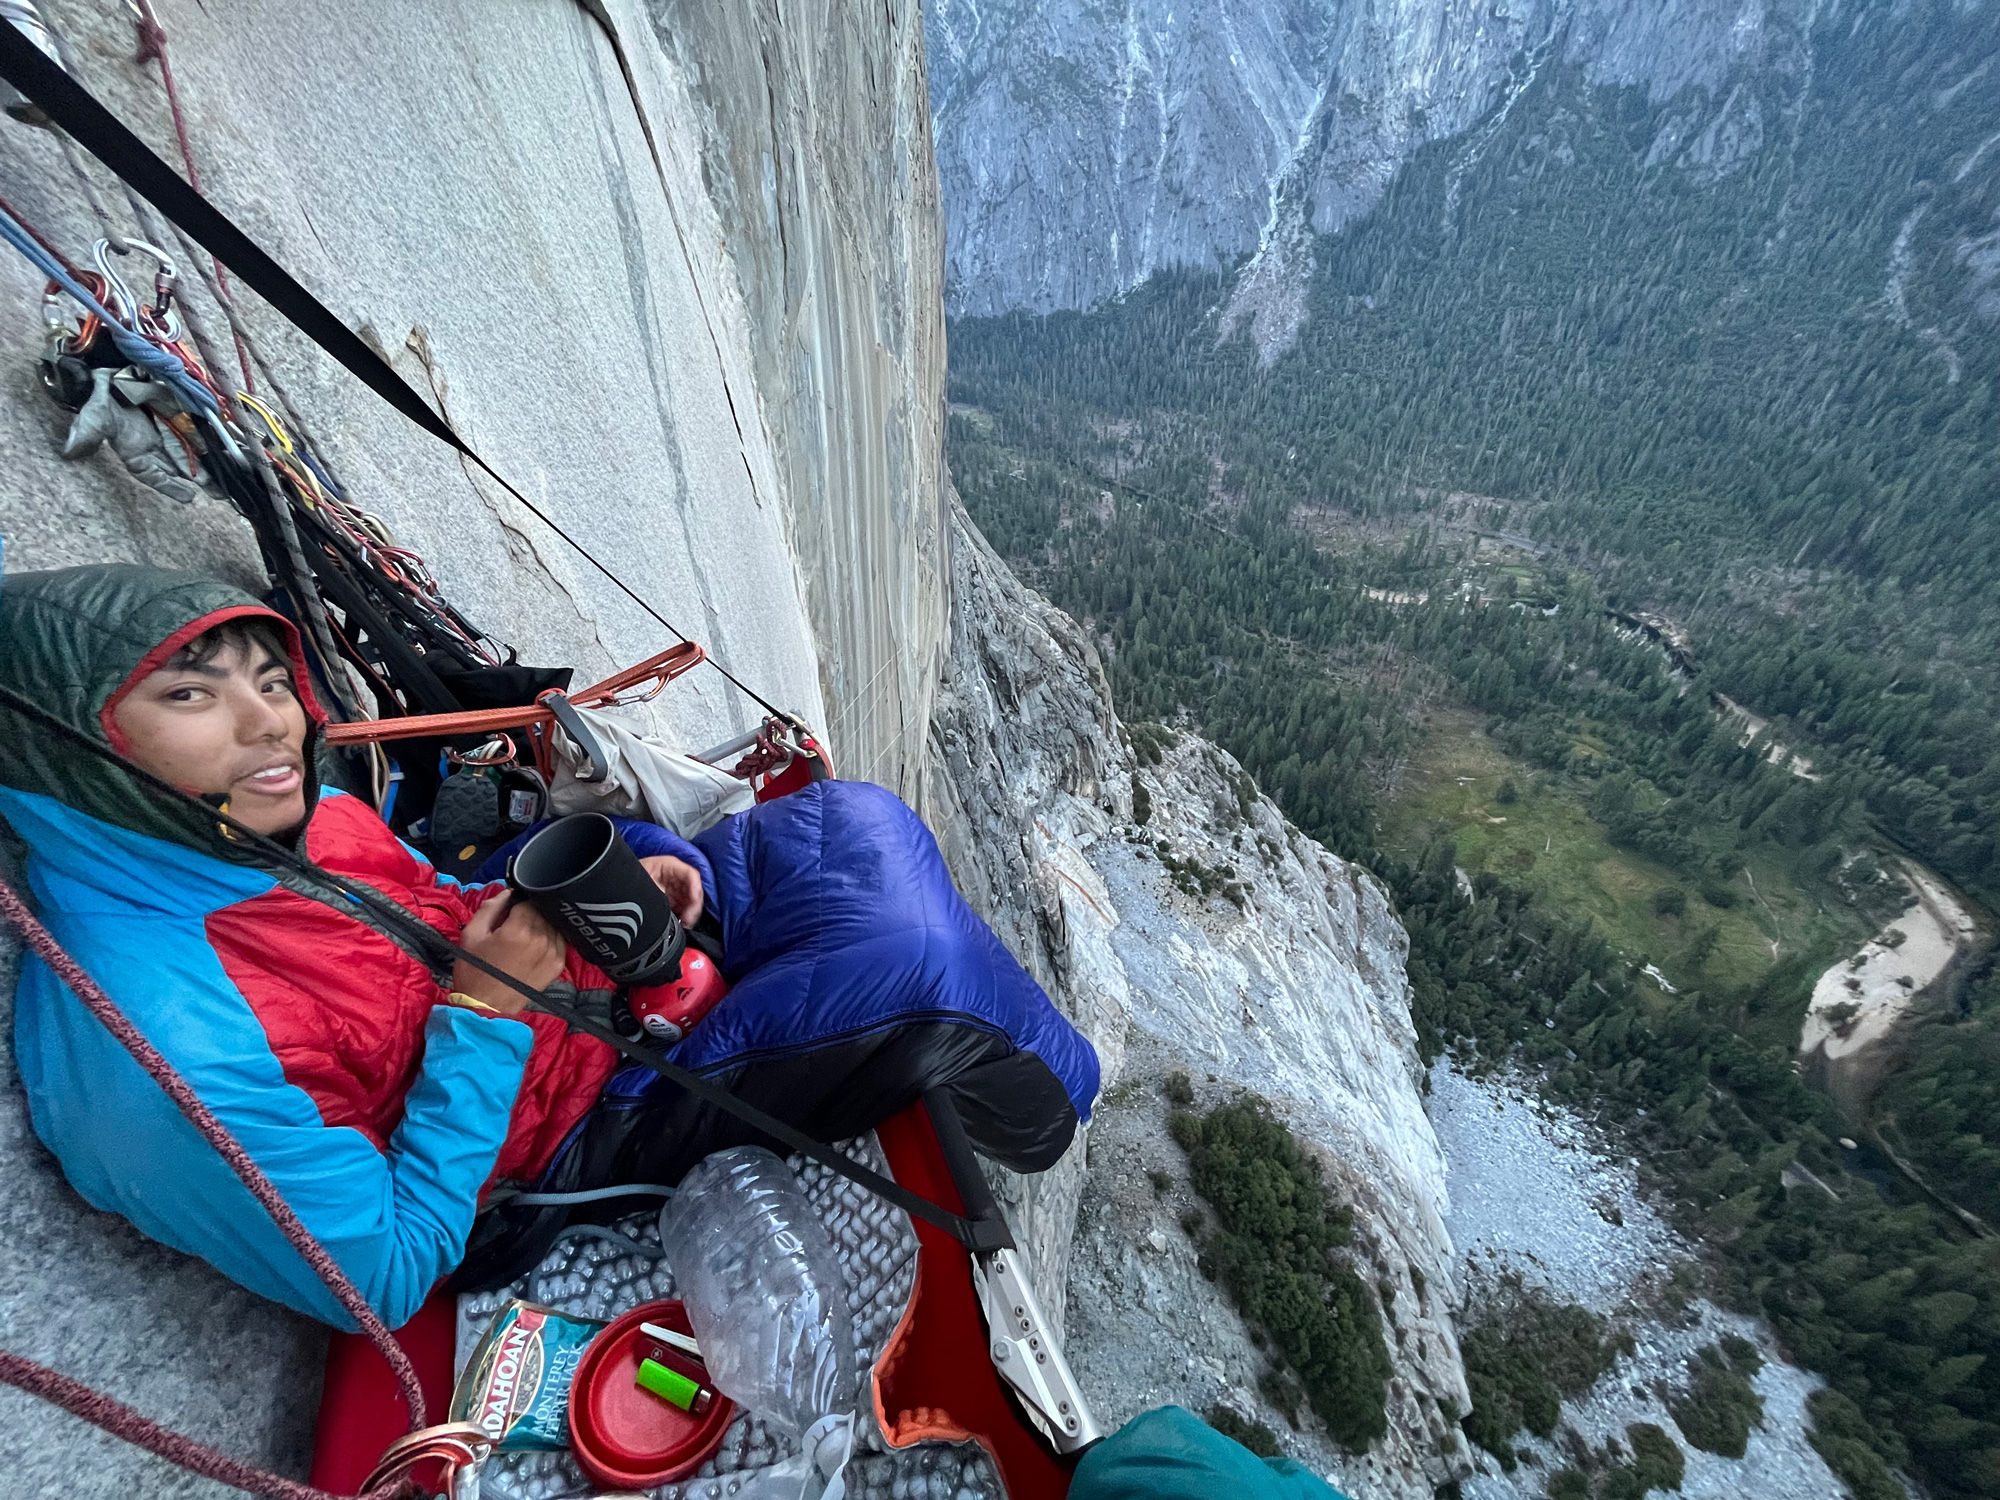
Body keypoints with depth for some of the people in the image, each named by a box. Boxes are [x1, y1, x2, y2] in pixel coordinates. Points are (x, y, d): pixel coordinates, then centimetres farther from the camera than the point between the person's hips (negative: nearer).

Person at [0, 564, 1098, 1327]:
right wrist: (481, 1015, -26)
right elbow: (384, 1281, -22)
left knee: (853, 820, 0)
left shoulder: (302, 822, -8)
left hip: (592, 968, 8)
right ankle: (1033, 1091, 12)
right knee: (907, 957, -23)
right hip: (582, 1135, -8)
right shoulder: (172, 1046, -32)